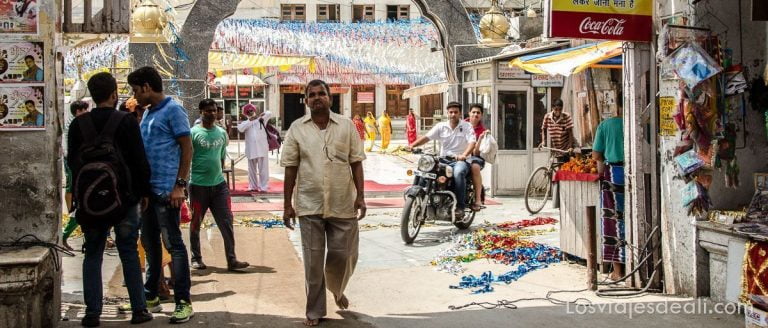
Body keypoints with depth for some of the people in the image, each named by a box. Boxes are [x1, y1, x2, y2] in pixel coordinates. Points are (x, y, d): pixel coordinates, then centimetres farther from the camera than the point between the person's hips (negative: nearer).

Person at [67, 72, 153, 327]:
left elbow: (72, 162, 7)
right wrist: (144, 192, 2)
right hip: (124, 197, -2)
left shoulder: (78, 124, 2)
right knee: (129, 253, 5)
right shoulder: (126, 122, -8)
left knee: (93, 254, 9)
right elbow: (140, 161, -8)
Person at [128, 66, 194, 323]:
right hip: (147, 188, 8)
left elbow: (187, 149, -11)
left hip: (166, 190, -8)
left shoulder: (173, 110, -7)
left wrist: (179, 185, -17)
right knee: (149, 242, 15)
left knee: (173, 243, -5)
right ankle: (150, 293, 27)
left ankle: (183, 302, -1)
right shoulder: (147, 113, 16)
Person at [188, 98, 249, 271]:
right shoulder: (194, 133, -7)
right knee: (195, 224, 8)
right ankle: (196, 258, 21)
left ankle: (231, 260, 1)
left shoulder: (222, 133, 9)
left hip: (219, 184, 4)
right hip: (198, 185, -4)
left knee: (226, 222, -1)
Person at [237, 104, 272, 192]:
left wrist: (261, 115, -19)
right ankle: (253, 186, 19)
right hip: (251, 150, 3)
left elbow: (269, 114, -5)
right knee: (252, 170, 10)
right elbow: (240, 129, -9)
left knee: (263, 169, -3)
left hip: (262, 148, -2)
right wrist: (249, 120, -11)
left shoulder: (261, 119, 8)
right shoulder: (245, 122, 11)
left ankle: (263, 187, -1)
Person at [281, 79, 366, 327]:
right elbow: (290, 168, 3)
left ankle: (337, 289, 38)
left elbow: (356, 163, 4)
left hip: (343, 204, 1)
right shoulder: (297, 128, 1)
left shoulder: (346, 126, 3)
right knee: (313, 260, 5)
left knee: (344, 255, 7)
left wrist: (360, 196, -3)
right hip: (309, 205, 0)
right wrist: (287, 204, 1)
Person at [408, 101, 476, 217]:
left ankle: (460, 206, -29)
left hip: (460, 160, -4)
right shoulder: (441, 126, 10)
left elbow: (472, 142, -13)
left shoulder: (467, 126, 2)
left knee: (458, 173, -38)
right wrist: (412, 145, -18)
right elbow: (427, 137, 0)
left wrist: (464, 155, -34)